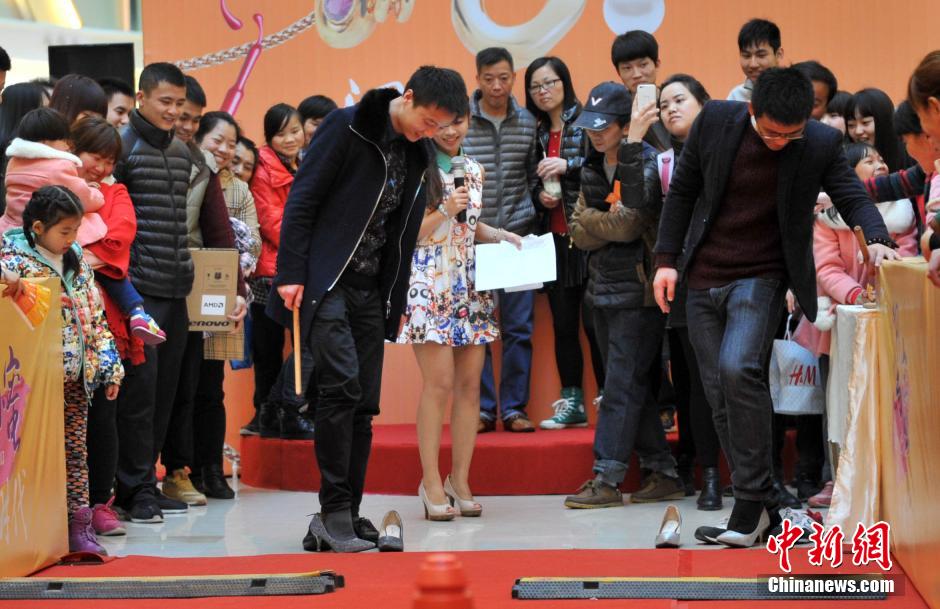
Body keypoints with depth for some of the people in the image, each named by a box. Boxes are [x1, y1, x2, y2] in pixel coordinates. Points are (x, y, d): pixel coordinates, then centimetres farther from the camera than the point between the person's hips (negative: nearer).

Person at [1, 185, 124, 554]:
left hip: (77, 375, 6)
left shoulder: (77, 261, 15)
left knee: (76, 448, 8)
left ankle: (79, 526, 12)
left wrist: (110, 366, 13)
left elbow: (95, 316, 17)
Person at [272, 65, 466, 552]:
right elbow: (302, 199, -10)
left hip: (371, 289, 7)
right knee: (341, 384, -19)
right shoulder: (347, 127, -7)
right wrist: (291, 273, -15)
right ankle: (334, 513, -13)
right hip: (324, 280, -7)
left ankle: (343, 520, 9)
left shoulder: (419, 154, 12)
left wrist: (396, 299, 13)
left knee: (363, 405, 4)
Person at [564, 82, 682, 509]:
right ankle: (664, 474, 18)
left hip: (639, 292, -8)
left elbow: (633, 219, -26)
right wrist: (612, 224, -15)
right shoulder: (592, 169, 12)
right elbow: (579, 230, 6)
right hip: (604, 289, 8)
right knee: (635, 387, 11)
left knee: (623, 387, -6)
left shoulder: (649, 163, -11)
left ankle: (606, 480, -3)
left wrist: (630, 148, -26)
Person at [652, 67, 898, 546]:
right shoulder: (715, 120, -6)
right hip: (704, 277, 3)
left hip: (761, 278, -3)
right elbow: (682, 190, 4)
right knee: (720, 396, 3)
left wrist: (876, 239, -24)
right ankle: (763, 509, 12)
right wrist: (667, 258, 1)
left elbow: (852, 196, -3)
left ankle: (751, 503, -17)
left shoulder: (822, 144, -9)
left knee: (739, 368, -26)